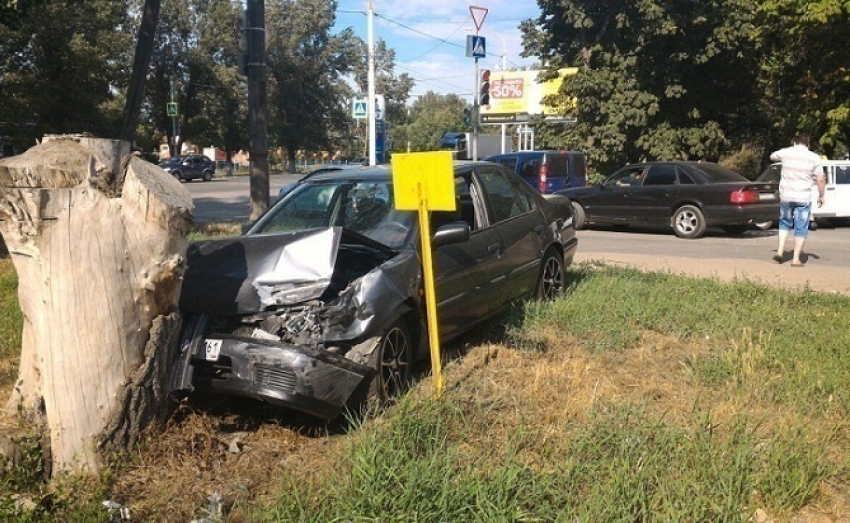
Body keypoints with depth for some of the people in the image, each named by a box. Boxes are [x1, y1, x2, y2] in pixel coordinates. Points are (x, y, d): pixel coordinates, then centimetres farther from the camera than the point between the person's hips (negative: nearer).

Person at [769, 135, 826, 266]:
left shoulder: (785, 153, 1)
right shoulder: (814, 158, -3)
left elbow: (772, 157, 24)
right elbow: (821, 180, -5)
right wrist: (821, 196, 8)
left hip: (785, 196, 2)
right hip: (803, 198, -2)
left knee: (785, 223, 21)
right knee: (801, 229, 6)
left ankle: (780, 251, 10)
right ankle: (796, 259, 6)